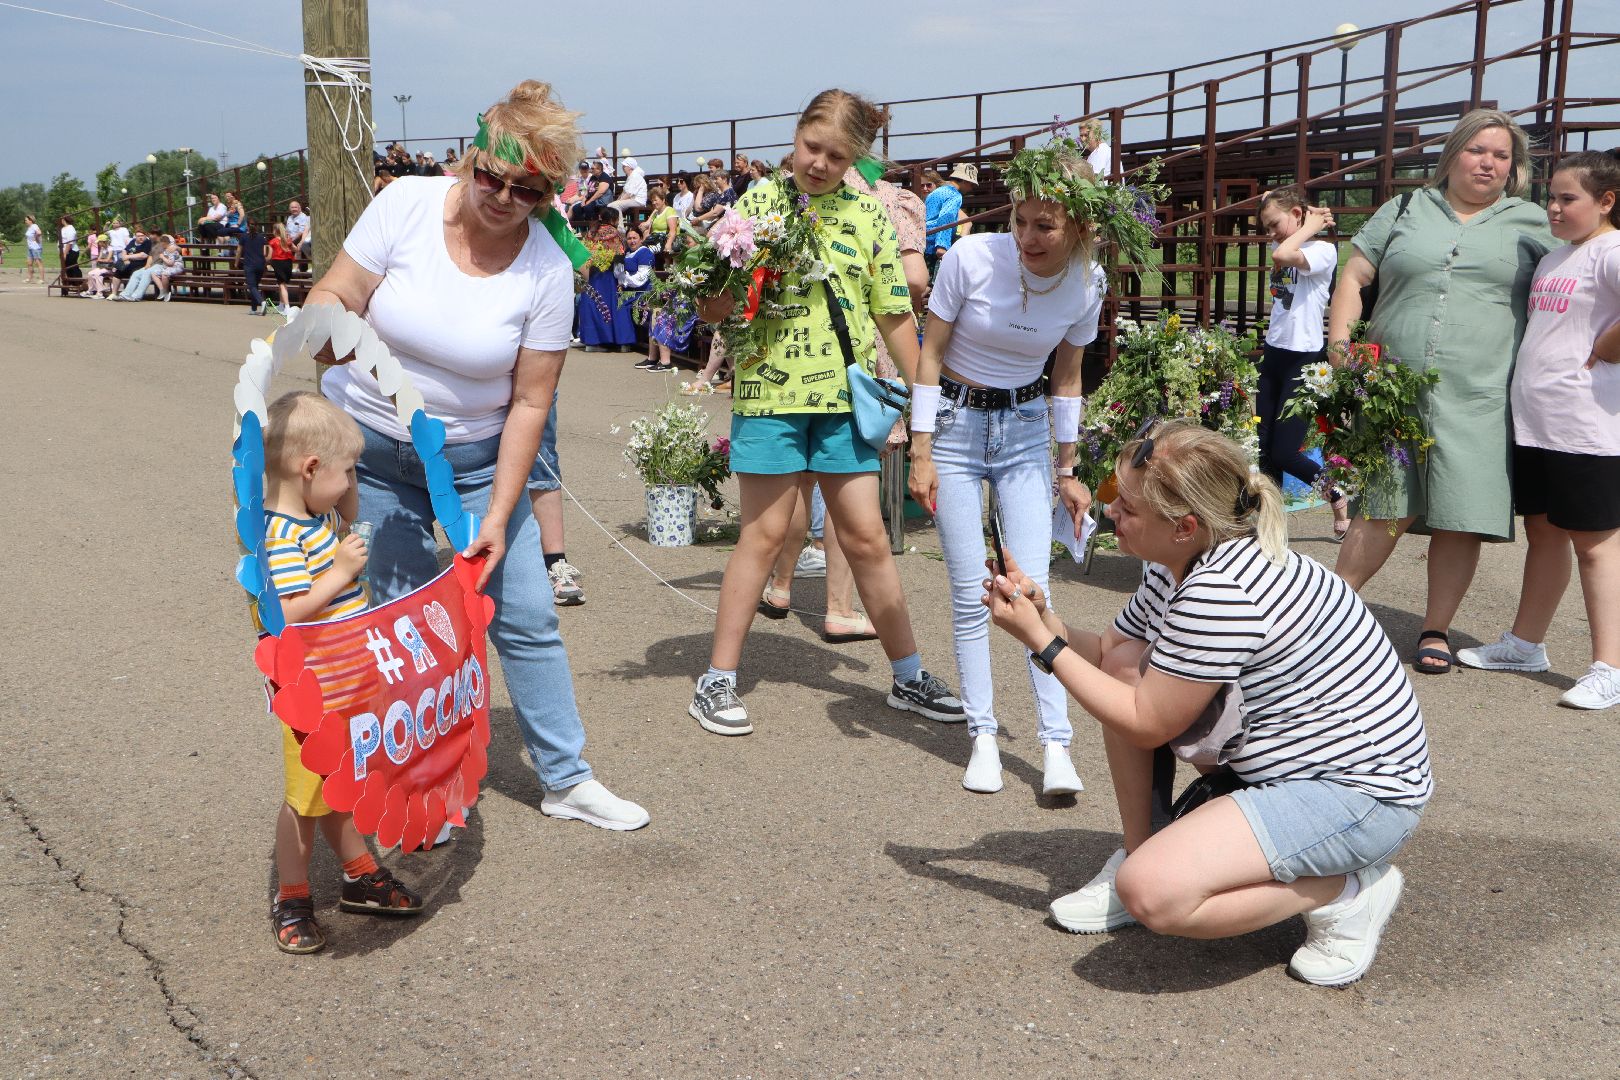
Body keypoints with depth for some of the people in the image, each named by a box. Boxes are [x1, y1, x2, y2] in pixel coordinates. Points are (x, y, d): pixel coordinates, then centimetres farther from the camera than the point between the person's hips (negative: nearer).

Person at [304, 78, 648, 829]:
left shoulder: (547, 270, -15)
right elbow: (332, 296, -8)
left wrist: (499, 515, -15)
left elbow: (529, 402, -12)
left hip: (473, 456, 0)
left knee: (527, 615, 0)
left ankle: (566, 779, 15)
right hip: (367, 446, 0)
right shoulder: (406, 204, -13)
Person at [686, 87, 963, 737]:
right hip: (770, 390, -2)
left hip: (843, 393, 2)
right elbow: (713, 308, 2)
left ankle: (908, 676, 19)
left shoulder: (867, 214, 6)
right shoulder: (758, 202, 1)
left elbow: (894, 314, 10)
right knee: (764, 533, 0)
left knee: (865, 536, 6)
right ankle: (717, 680, 12)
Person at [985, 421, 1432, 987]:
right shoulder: (1178, 567, 4)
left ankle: (1347, 891, -4)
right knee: (1123, 664, 2)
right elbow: (1104, 651, 15)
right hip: (1279, 766, 10)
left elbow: (1145, 726, -19)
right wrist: (1040, 616, -4)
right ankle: (1139, 857, 10)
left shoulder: (1220, 595, -27)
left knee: (1151, 893, -26)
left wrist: (1042, 643, -13)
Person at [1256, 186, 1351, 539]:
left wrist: (1310, 227, -13)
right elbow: (1269, 199, 21)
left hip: (1303, 360, -8)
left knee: (1283, 453, -6)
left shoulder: (1323, 250, -11)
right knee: (1264, 449, 5)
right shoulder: (1287, 249, 12)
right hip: (1273, 354, 8)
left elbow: (1283, 255, -29)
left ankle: (1337, 497, 17)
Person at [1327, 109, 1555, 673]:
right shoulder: (1404, 211, 14)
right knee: (1388, 508, -2)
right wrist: (1340, 345, -1)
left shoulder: (1530, 223, 12)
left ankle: (1436, 629, 12)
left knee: (1461, 519, 0)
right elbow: (1353, 278, 11)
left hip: (1480, 400, 0)